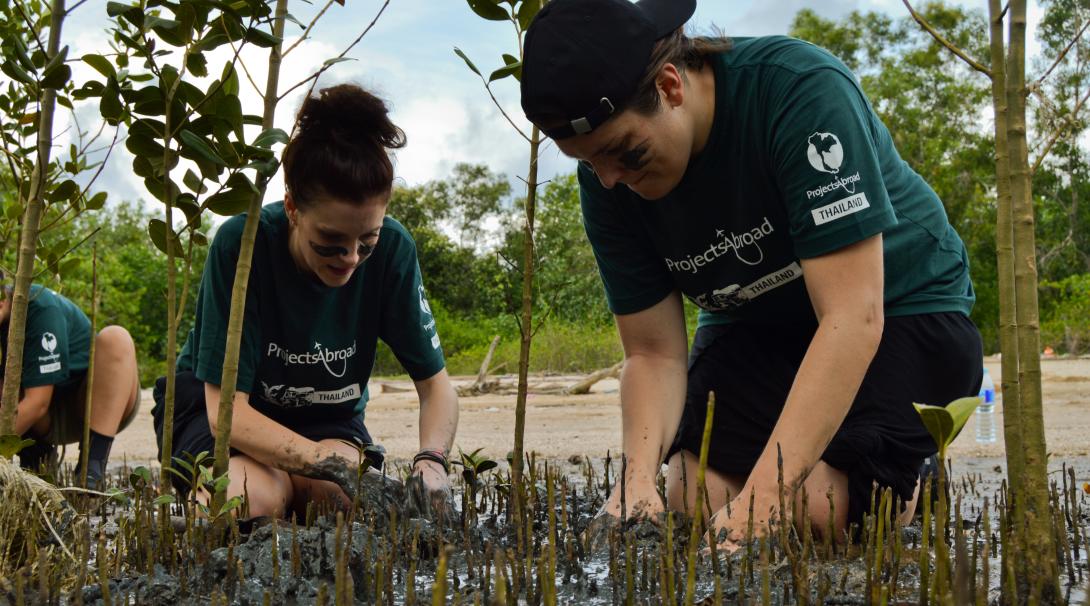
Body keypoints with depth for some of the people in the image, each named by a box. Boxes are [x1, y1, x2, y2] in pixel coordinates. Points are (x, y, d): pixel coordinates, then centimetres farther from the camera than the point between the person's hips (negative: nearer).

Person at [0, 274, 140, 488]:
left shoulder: (41, 309, -26)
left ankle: (93, 464, -35)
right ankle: (37, 452, 3)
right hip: (52, 421, 5)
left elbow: (38, 402, -30)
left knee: (115, 338, -32)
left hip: (101, 405, -5)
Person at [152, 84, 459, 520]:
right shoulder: (240, 244, -28)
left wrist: (430, 461, -34)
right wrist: (329, 463, -42)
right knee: (259, 499, -33)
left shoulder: (392, 251, -19)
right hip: (221, 408, -2)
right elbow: (225, 410, -28)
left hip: (325, 416, 2)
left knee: (335, 499, -30)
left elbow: (435, 383, -12)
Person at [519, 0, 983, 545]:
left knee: (819, 507, -24)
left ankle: (904, 493, 9)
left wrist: (762, 498, -43)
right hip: (756, 324, 4)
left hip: (901, 309, -4)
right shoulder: (606, 178, -15)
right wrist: (638, 478, -31)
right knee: (693, 499, -16)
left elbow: (854, 318, -36)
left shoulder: (804, 91, -32)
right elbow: (653, 353, -11)